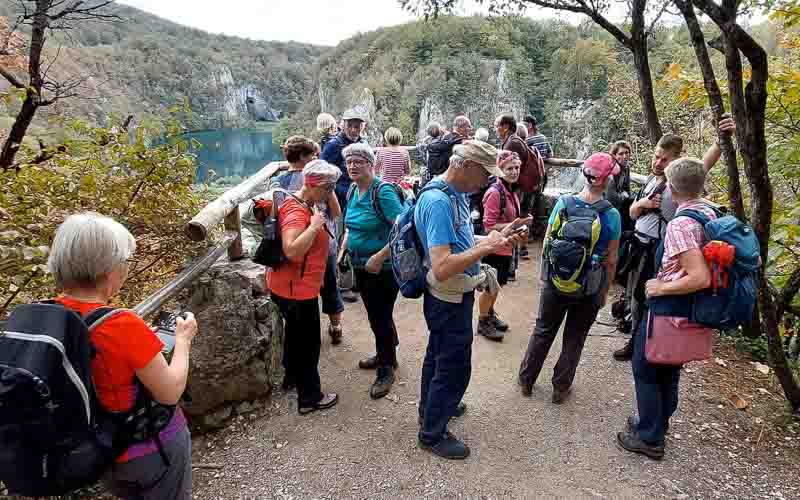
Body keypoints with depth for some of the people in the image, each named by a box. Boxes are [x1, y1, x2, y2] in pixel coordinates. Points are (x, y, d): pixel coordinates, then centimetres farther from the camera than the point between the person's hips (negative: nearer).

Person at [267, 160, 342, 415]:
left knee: (296, 336, 26)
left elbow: (335, 213, 16)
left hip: (295, 286, 10)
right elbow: (292, 251, -38)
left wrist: (330, 191, 4)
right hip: (296, 289, -10)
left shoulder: (307, 205, 6)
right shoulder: (296, 212, -25)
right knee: (308, 343, 3)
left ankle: (293, 376, 46)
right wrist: (314, 226, -32)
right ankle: (310, 398, 18)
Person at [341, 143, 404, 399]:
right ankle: (385, 355, 44)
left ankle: (386, 370, 25)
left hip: (383, 268, -8)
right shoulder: (353, 191, 4)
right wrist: (343, 249, 8)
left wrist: (379, 257, -27)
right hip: (360, 265, 8)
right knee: (374, 314, 22)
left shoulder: (383, 191, -20)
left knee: (381, 317, 4)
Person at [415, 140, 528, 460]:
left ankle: (431, 408, 50)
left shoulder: (455, 194, 3)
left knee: (438, 355, 26)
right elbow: (442, 269, -35)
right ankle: (433, 434, 28)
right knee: (454, 367, 7)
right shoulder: (438, 202, -28)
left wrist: (498, 236, 0)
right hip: (450, 300, -10)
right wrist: (487, 246, -29)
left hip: (450, 298, 10)